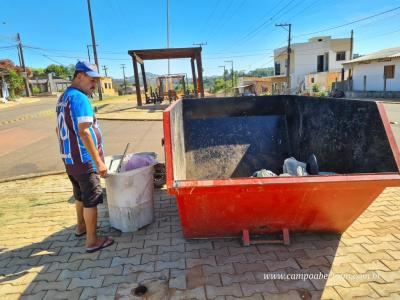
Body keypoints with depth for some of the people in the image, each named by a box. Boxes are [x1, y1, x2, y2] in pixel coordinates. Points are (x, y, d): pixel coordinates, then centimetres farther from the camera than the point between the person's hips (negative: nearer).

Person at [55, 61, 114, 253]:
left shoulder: (63, 98, 12)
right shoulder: (79, 98, -18)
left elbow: (59, 129, 19)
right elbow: (83, 132, -25)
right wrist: (98, 161, -23)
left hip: (69, 159, 9)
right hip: (83, 159, -9)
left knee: (80, 195, 24)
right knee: (91, 199, 2)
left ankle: (81, 226, 42)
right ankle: (92, 241, 12)